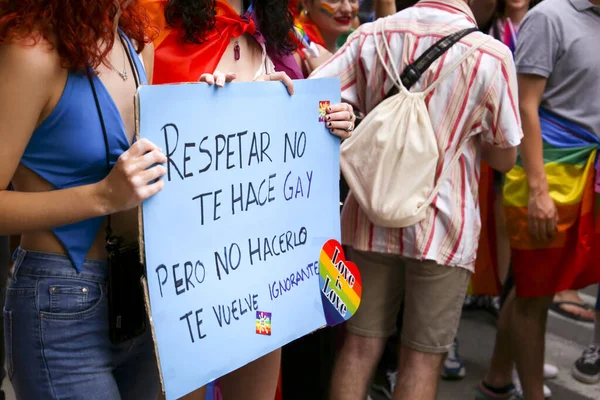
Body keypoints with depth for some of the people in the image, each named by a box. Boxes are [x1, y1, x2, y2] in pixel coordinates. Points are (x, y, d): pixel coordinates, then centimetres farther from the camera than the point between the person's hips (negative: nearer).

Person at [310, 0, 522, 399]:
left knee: (361, 343, 13)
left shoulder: (370, 36, -3)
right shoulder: (492, 55, -11)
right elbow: (505, 158, -2)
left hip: (372, 218, 3)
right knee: (422, 356, 9)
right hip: (441, 225, -3)